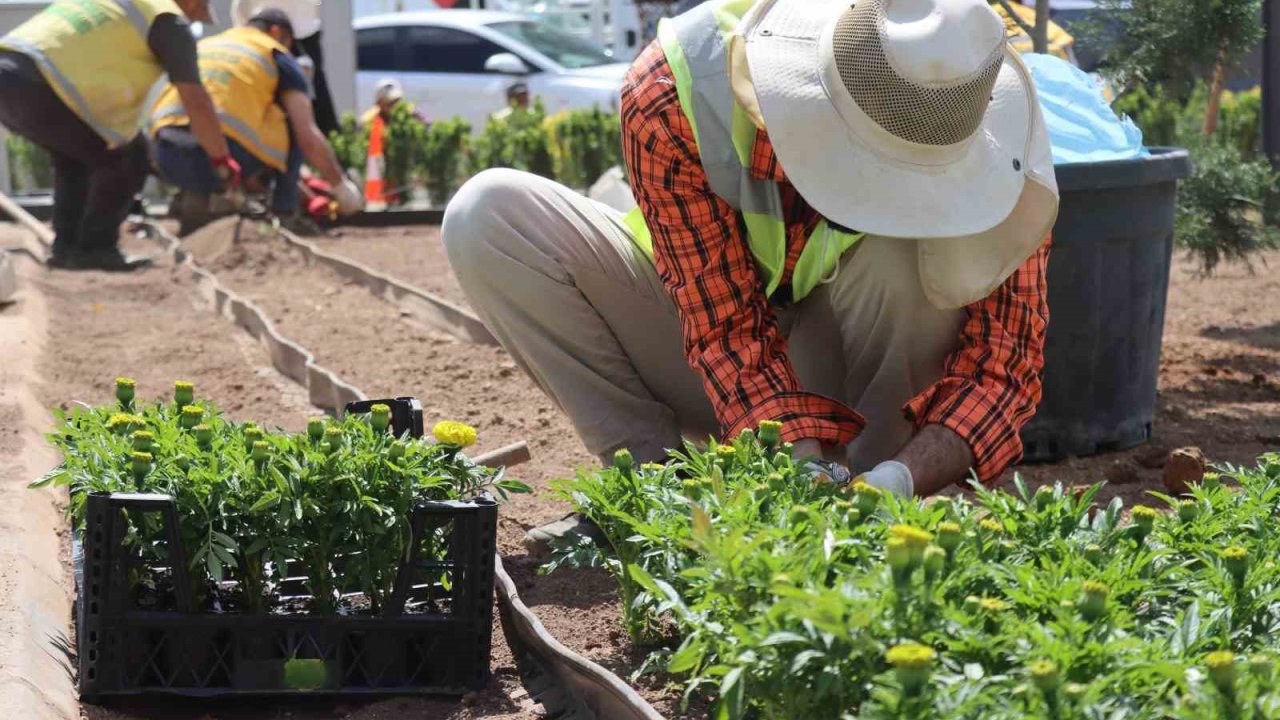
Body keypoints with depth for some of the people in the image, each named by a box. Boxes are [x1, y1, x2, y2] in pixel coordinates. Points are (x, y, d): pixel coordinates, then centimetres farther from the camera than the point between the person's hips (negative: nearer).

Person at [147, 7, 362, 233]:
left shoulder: (204, 45, 31)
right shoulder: (276, 56, 14)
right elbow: (309, 138, 6)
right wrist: (341, 185, 20)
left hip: (165, 159, 4)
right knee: (294, 124, 20)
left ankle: (196, 196, 12)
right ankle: (284, 213, 12)